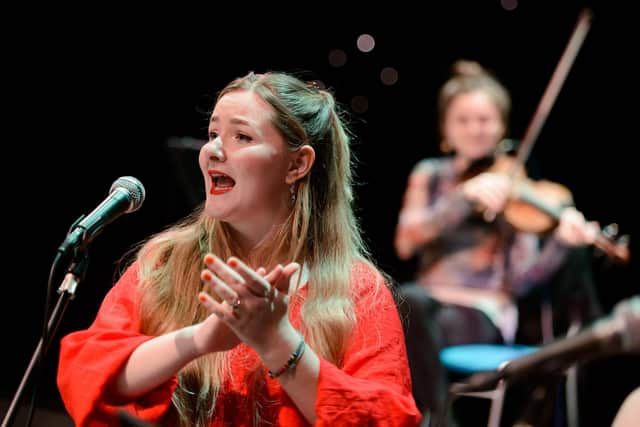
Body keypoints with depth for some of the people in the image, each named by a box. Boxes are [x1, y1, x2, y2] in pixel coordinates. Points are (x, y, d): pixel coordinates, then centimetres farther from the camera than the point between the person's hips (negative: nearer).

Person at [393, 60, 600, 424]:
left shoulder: (512, 185, 6)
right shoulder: (430, 175, 14)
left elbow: (519, 279, -2)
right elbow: (406, 243, -5)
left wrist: (562, 243, -21)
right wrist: (467, 196, -15)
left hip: (485, 312, -2)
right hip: (433, 298, 2)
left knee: (445, 324, -36)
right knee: (409, 299, -34)